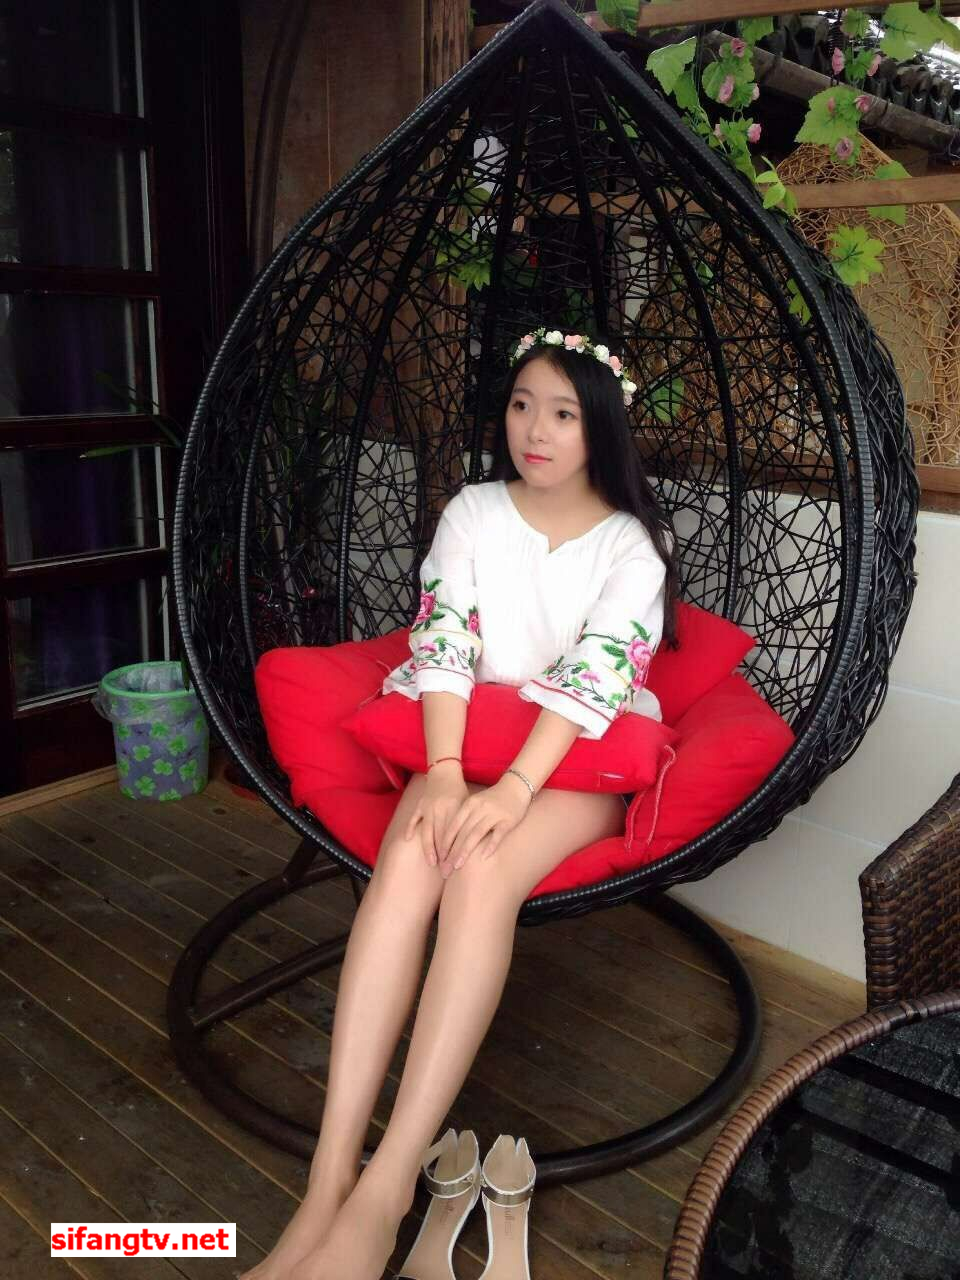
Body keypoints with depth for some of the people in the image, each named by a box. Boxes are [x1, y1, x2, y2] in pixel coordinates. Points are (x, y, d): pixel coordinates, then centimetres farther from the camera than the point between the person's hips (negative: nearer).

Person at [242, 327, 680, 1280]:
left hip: (583, 758, -2)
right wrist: (446, 773, -21)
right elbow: (442, 646, -5)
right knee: (407, 860, -31)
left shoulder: (634, 543, -1)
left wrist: (512, 791, -28)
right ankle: (329, 1180, -33)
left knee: (480, 873, -33)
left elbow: (594, 678, -15)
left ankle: (386, 1189, -32)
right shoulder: (471, 512, 7)